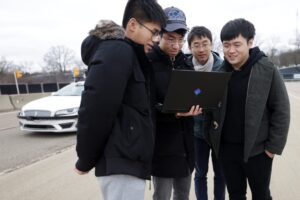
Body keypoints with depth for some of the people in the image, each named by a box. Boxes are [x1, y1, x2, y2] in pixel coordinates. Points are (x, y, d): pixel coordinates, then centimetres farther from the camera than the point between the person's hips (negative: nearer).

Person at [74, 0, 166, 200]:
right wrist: (85, 161, -11)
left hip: (128, 161, 9)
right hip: (122, 164, -9)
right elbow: (95, 110, -21)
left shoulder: (129, 55, 17)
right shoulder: (117, 52, -14)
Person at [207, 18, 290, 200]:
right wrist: (214, 135, -1)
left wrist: (273, 146, -9)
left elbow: (281, 110, -8)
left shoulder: (267, 70, -11)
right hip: (226, 148, 3)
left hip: (257, 148, -3)